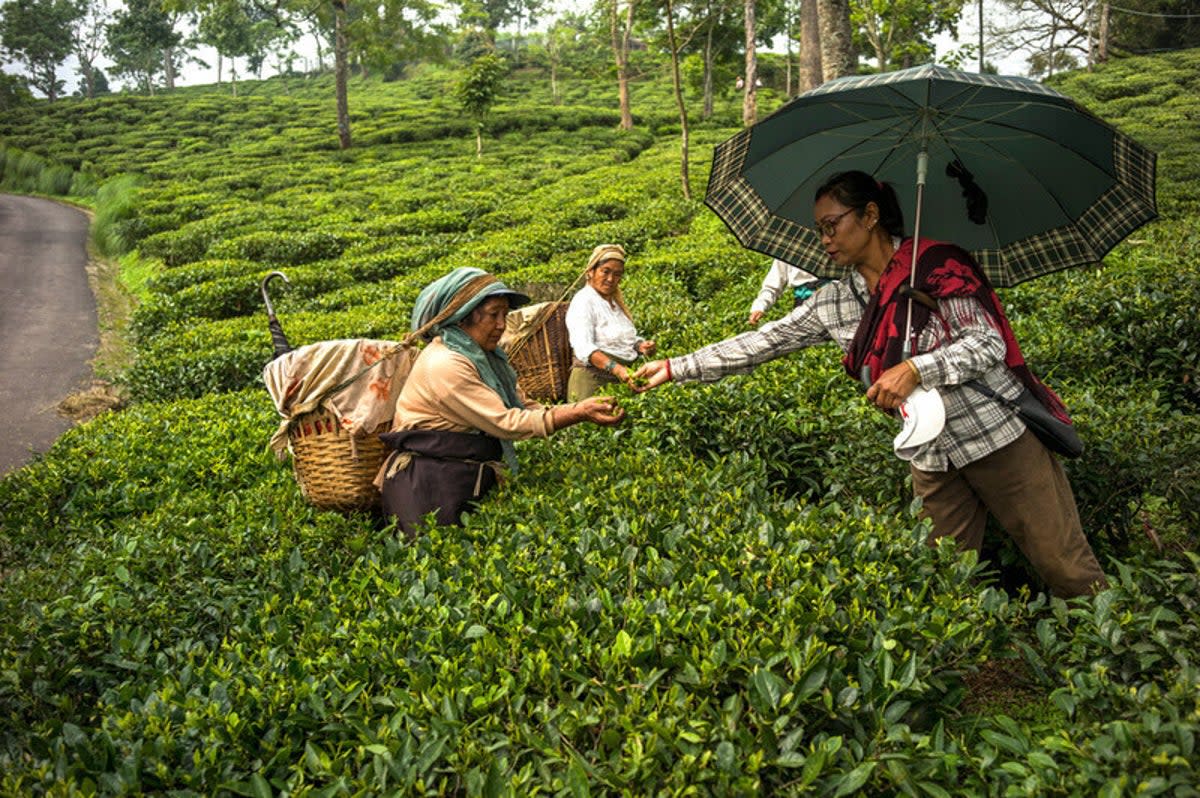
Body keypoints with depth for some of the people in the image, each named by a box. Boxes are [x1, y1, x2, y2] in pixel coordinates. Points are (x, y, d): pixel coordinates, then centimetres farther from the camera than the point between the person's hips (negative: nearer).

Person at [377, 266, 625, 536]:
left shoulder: (483, 356, 9)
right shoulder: (444, 365, -21)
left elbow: (523, 407, 5)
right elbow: (506, 424, -21)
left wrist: (581, 409, -9)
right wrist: (578, 414, -21)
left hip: (471, 477, 9)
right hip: (431, 484, -9)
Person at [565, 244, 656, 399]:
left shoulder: (616, 302, 16)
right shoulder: (583, 301, -9)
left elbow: (629, 339, 24)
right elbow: (584, 348, -23)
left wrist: (641, 346, 0)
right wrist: (615, 368, -38)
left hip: (623, 380, 7)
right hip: (593, 380, -7)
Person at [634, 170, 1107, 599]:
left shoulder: (936, 264, -11)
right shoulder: (835, 302, 4)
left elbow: (988, 343, -14)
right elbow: (763, 342, 5)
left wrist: (914, 370, -28)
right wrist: (676, 367, 3)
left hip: (1000, 433, -5)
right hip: (932, 455, 5)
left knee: (1068, 572, 3)